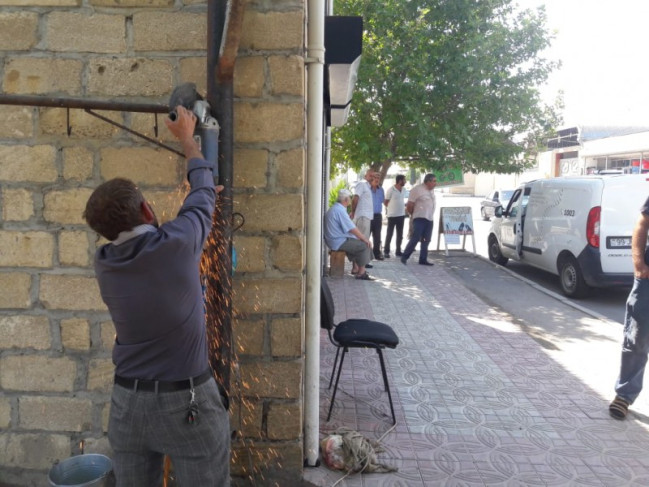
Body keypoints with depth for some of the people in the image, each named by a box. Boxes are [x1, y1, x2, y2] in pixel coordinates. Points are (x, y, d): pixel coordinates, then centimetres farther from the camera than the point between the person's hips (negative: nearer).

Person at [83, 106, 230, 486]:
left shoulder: (104, 264, -2)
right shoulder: (178, 242, -17)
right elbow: (203, 191, 3)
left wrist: (202, 202, 29)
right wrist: (187, 137, 19)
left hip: (128, 402, 5)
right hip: (188, 403, -4)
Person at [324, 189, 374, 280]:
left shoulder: (335, 208, 14)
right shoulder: (340, 210, -20)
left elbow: (351, 227, 18)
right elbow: (352, 229, -21)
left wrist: (362, 237, 15)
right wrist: (364, 238, -9)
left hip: (336, 239, 11)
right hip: (338, 242, -11)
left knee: (358, 241, 23)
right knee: (364, 245, -10)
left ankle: (355, 268, 24)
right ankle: (361, 273, -3)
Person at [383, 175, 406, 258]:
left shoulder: (403, 190, 8)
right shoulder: (390, 190, -12)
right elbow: (385, 202, -6)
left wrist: (406, 205, 6)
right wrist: (392, 208, 0)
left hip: (401, 215, 7)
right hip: (392, 215, -7)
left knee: (400, 235, 11)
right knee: (389, 234, 1)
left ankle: (398, 251, 19)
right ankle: (386, 251, 9)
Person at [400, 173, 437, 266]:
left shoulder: (432, 190, 12)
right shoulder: (417, 189, -11)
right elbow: (409, 206, -9)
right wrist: (415, 214, 4)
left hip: (429, 219, 8)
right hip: (420, 219, -8)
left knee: (426, 240, 8)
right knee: (415, 239, -11)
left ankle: (423, 260, 15)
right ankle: (404, 257, 1)